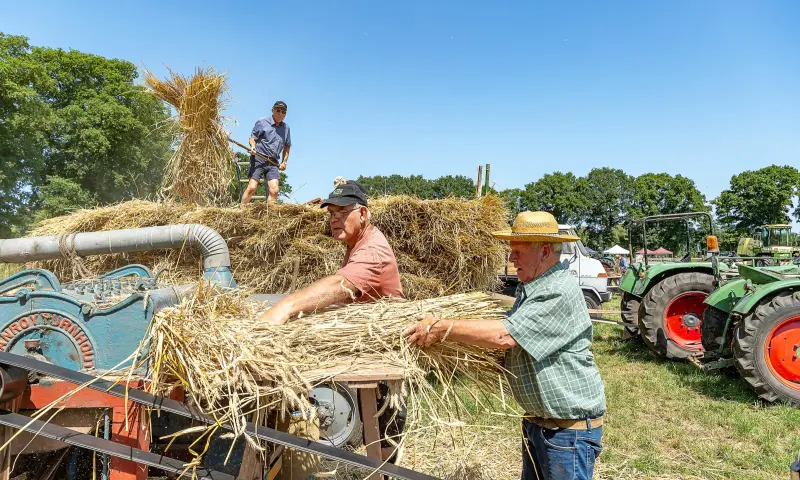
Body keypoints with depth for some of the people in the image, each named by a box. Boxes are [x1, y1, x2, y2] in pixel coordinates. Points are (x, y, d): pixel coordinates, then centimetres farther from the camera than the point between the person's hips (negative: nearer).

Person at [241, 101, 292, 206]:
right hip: (258, 158, -4)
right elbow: (252, 137, 6)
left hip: (273, 162, 4)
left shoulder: (286, 128, 16)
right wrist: (253, 146, -16)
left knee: (274, 190, -11)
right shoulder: (262, 122, 5)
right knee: (252, 187, -14)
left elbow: (287, 146, 23)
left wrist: (284, 162, 12)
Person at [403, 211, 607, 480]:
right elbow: (509, 337, 16)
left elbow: (504, 336, -30)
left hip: (570, 426, -9)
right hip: (537, 422, 9)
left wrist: (442, 328, -24)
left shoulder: (559, 292, -23)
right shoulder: (530, 288, 10)